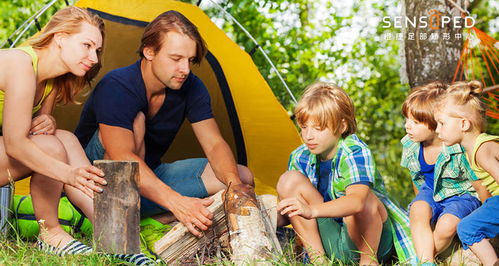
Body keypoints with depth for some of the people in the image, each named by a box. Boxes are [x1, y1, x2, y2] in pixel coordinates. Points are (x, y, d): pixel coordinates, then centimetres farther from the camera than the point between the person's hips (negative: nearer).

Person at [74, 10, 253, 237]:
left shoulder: (192, 88, -8)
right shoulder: (116, 87, -28)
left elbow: (215, 144, -12)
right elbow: (123, 158, -39)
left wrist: (234, 184, -34)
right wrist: (176, 202, -52)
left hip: (150, 178, 6)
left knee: (242, 176, -10)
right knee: (135, 120, -34)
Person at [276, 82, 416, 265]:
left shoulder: (355, 152, -22)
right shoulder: (300, 158, -3)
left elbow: (357, 201, -44)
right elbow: (286, 215, 5)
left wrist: (312, 210, -59)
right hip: (330, 241, 5)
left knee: (364, 196, -38)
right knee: (289, 180, -13)